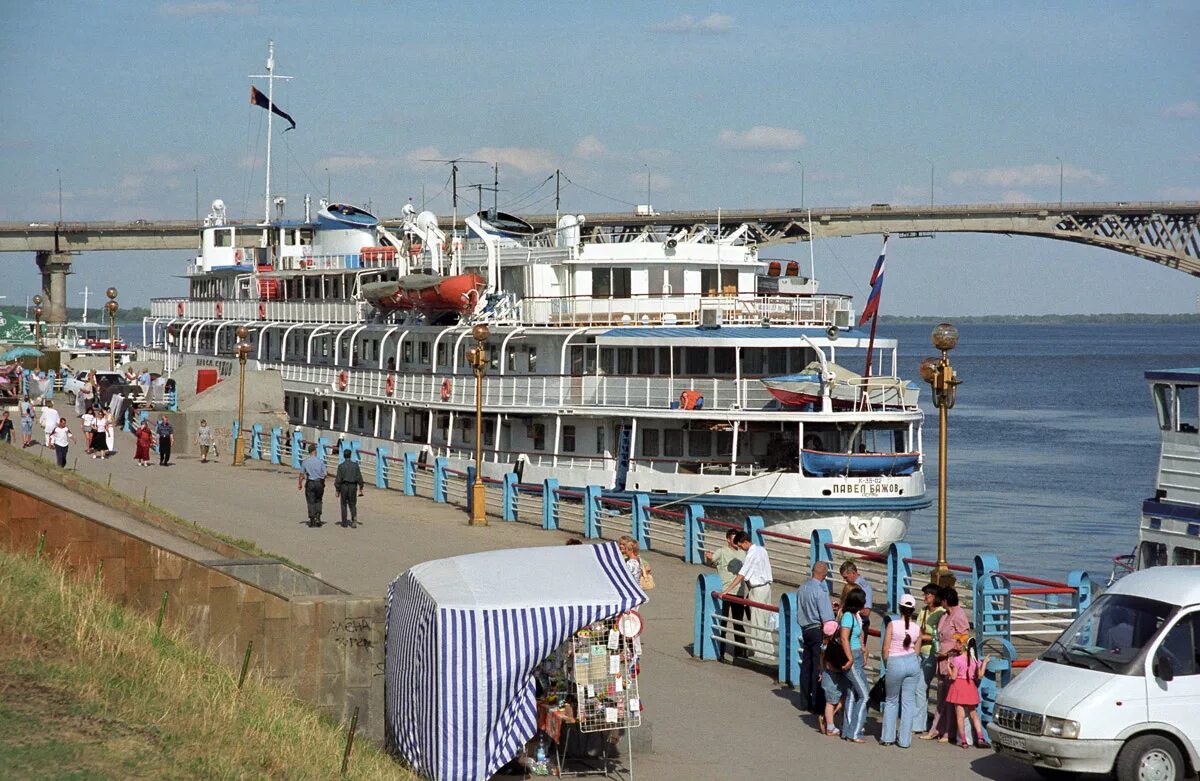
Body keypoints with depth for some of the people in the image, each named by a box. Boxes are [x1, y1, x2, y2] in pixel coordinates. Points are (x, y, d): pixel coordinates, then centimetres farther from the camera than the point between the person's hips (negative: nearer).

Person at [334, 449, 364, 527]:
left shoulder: (341, 466, -8)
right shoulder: (355, 465, -3)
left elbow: (338, 479, -8)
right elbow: (359, 477, -2)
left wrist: (337, 490, -2)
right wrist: (360, 488, 5)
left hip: (344, 486, -1)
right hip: (353, 486, 1)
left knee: (343, 504, 12)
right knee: (352, 504, 12)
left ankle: (345, 523, 14)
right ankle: (354, 517, -16)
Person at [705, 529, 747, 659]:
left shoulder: (742, 554, 14)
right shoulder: (722, 552, -4)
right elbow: (711, 560, -20)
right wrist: (708, 557, -44)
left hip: (739, 594, 5)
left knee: (738, 623, 12)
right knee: (722, 623, -2)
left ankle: (740, 651, 21)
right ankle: (720, 652, 3)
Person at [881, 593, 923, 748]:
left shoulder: (892, 624, -9)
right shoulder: (917, 628, 0)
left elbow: (885, 650, -6)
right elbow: (917, 650, 6)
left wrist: (887, 664, 11)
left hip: (895, 664, -2)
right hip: (913, 662, 2)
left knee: (891, 701, 15)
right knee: (908, 702, 8)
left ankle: (888, 737, 15)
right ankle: (904, 739, 8)